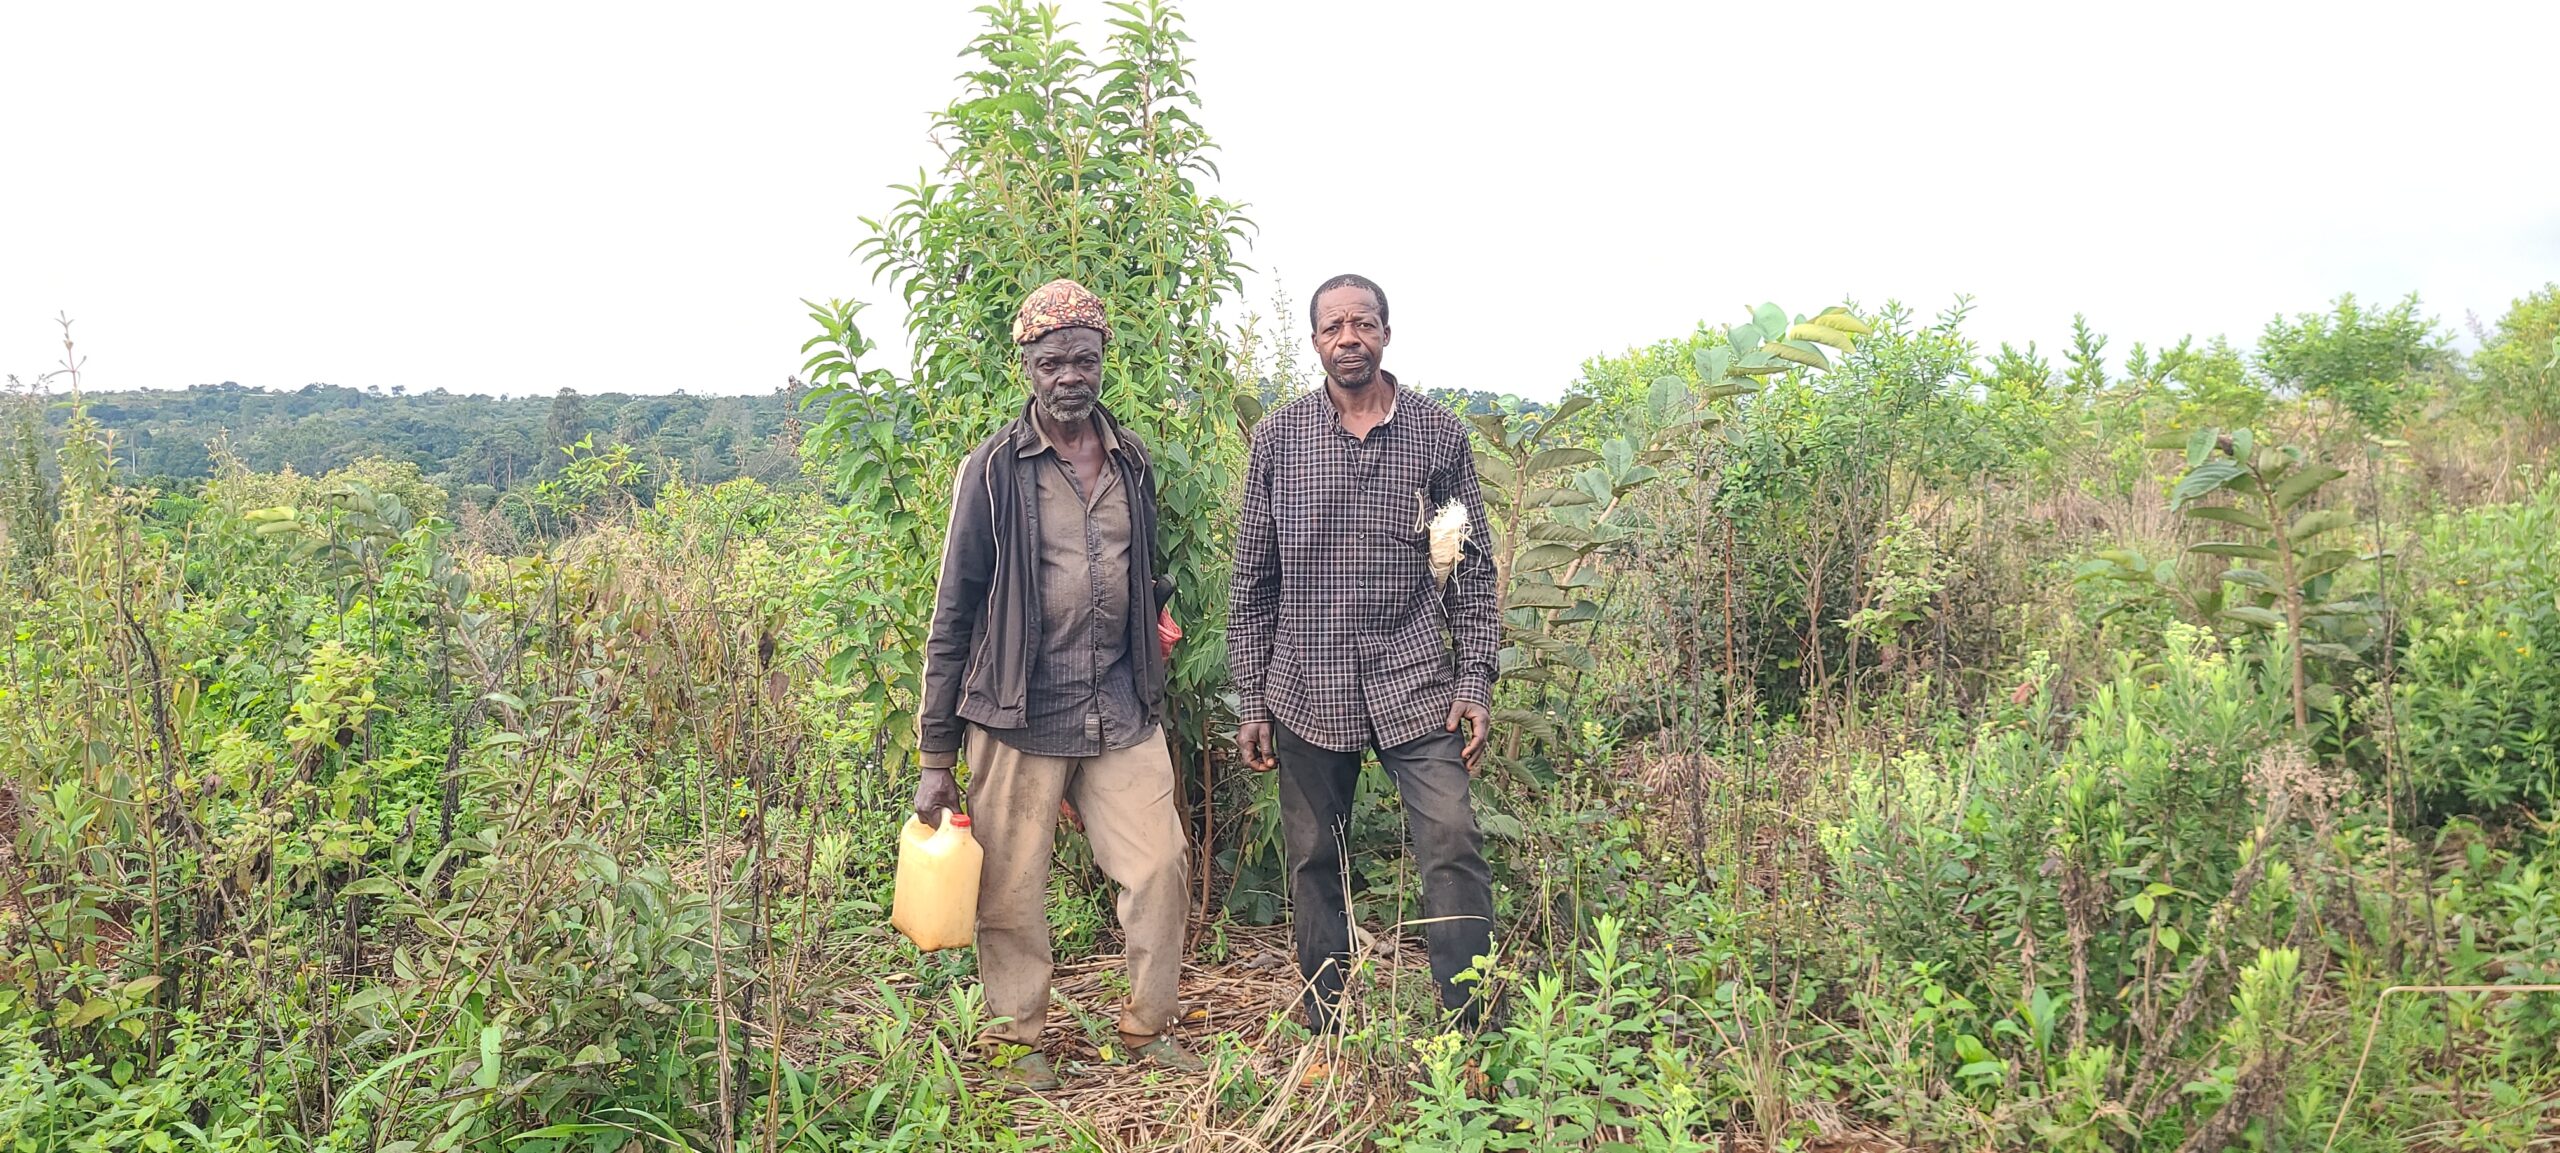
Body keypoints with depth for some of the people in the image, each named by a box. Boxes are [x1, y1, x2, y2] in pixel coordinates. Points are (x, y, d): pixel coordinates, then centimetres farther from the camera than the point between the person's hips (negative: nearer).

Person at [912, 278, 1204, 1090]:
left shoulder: (1132, 462, 8)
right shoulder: (994, 470, -5)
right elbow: (953, 616, -4)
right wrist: (936, 759, -5)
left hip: (1124, 713, 4)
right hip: (1019, 718, -4)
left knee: (1159, 865, 3)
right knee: (1013, 888, 5)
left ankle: (1148, 1027, 23)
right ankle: (1017, 1040, 25)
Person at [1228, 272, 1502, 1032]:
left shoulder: (1438, 433, 3)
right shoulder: (1278, 437, 4)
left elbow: (1473, 567, 6)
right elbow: (1253, 581, 6)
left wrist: (1475, 680, -3)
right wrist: (1252, 702, 3)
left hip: (1416, 684, -1)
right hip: (1307, 691, 1)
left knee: (1453, 846, -10)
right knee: (1315, 865, 9)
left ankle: (1474, 1033, 3)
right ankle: (1326, 1034, 24)